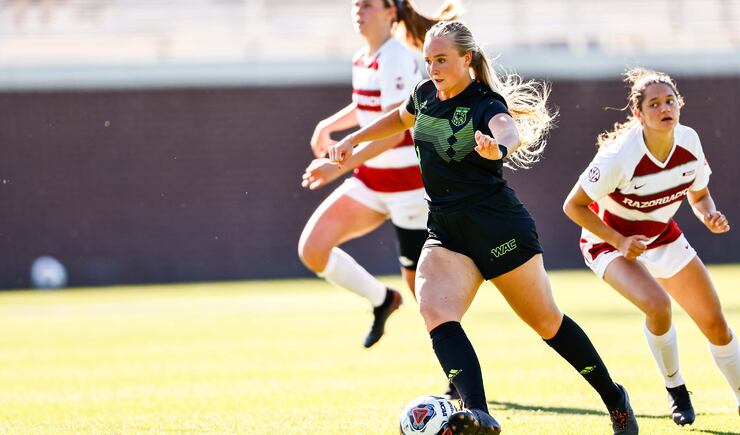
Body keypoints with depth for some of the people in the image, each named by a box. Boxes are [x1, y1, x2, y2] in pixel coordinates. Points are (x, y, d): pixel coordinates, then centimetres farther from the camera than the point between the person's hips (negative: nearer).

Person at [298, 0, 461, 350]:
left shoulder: (394, 59, -19)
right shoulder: (362, 58, 7)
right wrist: (328, 125, 13)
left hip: (408, 180, -8)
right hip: (371, 179, 8)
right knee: (312, 248, -7)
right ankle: (381, 300, 14)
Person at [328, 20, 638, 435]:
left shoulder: (486, 105, -15)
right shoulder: (426, 95, 7)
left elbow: (510, 130, -40)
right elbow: (401, 118, 32)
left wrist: (498, 147, -63)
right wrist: (354, 139, 26)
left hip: (497, 225, -6)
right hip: (445, 229, 6)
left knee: (546, 321, 5)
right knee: (434, 311, -22)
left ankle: (614, 397, 28)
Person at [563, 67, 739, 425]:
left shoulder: (689, 141, -15)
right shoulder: (619, 157, -32)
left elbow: (699, 195, 3)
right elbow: (573, 205, -21)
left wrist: (709, 216, -19)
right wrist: (618, 241, -28)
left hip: (662, 236, 6)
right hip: (610, 241, -6)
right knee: (657, 305, -31)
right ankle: (675, 391, -6)